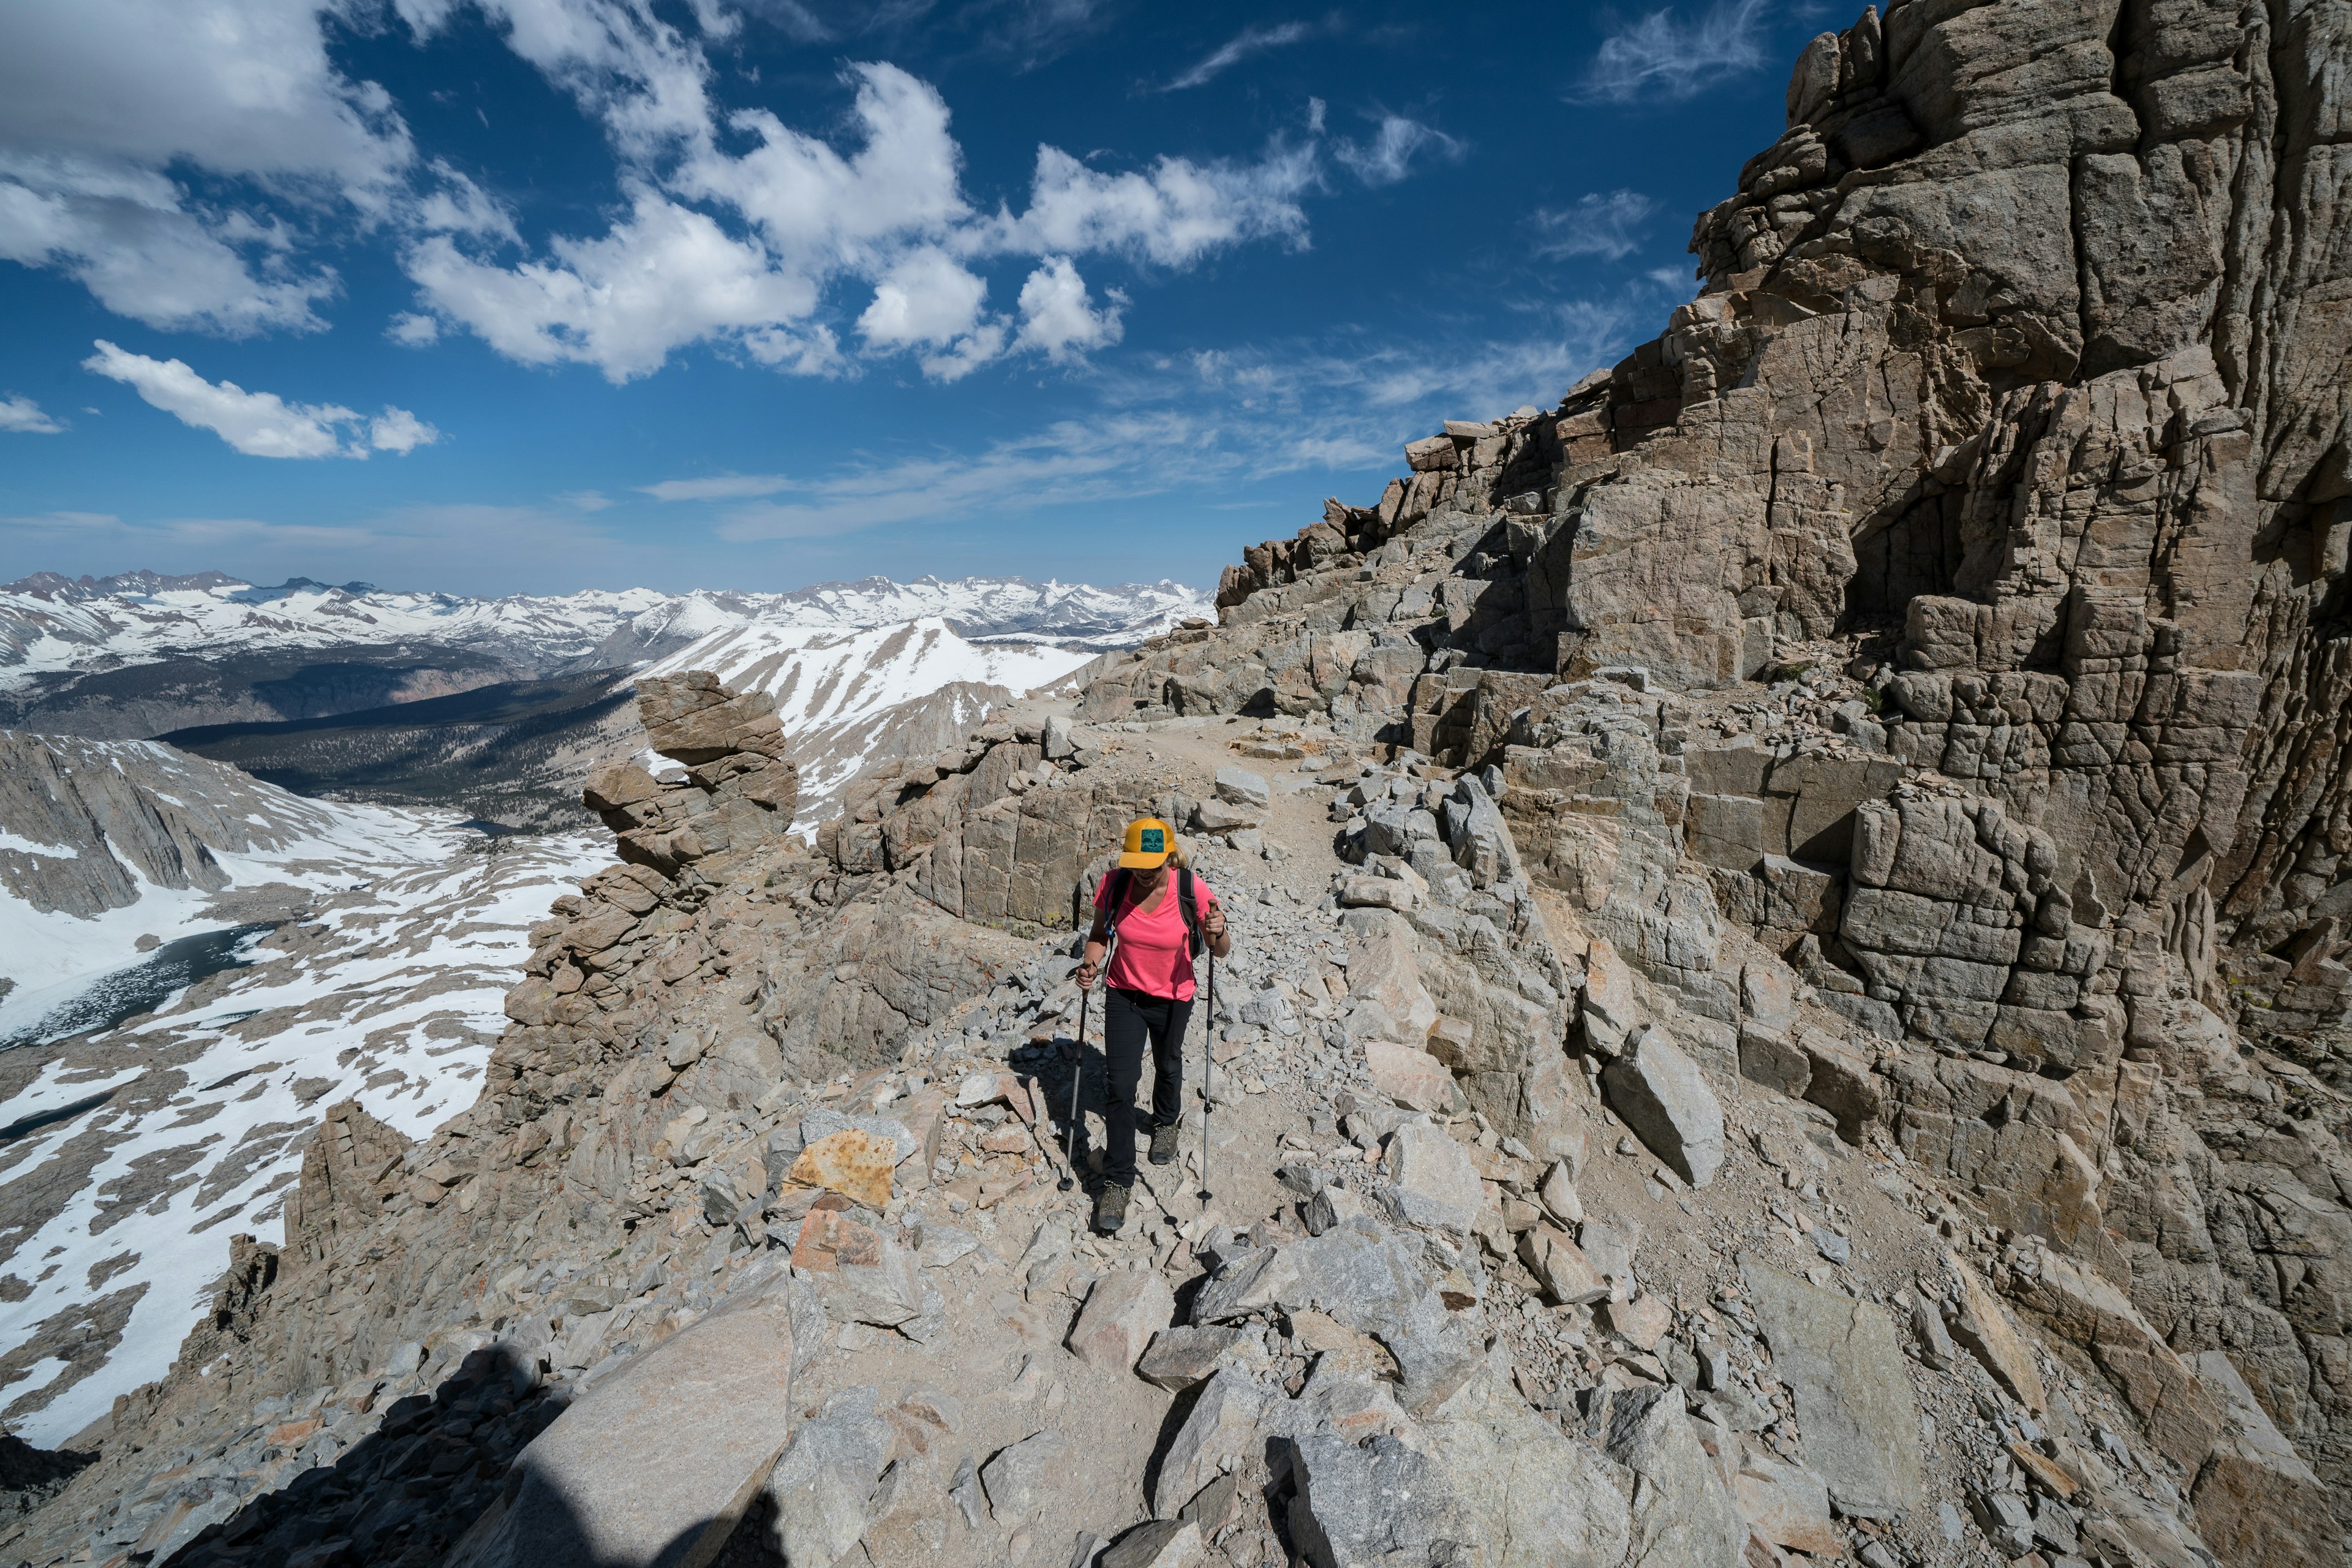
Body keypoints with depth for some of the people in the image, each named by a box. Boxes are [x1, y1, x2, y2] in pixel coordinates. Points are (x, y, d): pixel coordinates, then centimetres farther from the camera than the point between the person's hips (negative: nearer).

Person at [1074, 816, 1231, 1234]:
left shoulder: (1193, 891, -25)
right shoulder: (1113, 884, -20)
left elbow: (1221, 952, -14)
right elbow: (1100, 935, -2)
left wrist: (1218, 934, -36)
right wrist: (1091, 965, -22)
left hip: (1173, 999, 0)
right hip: (1123, 995, 0)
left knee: (1167, 1066, 24)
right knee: (1121, 1083, -5)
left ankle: (1165, 1121, 58)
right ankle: (1118, 1181, 11)